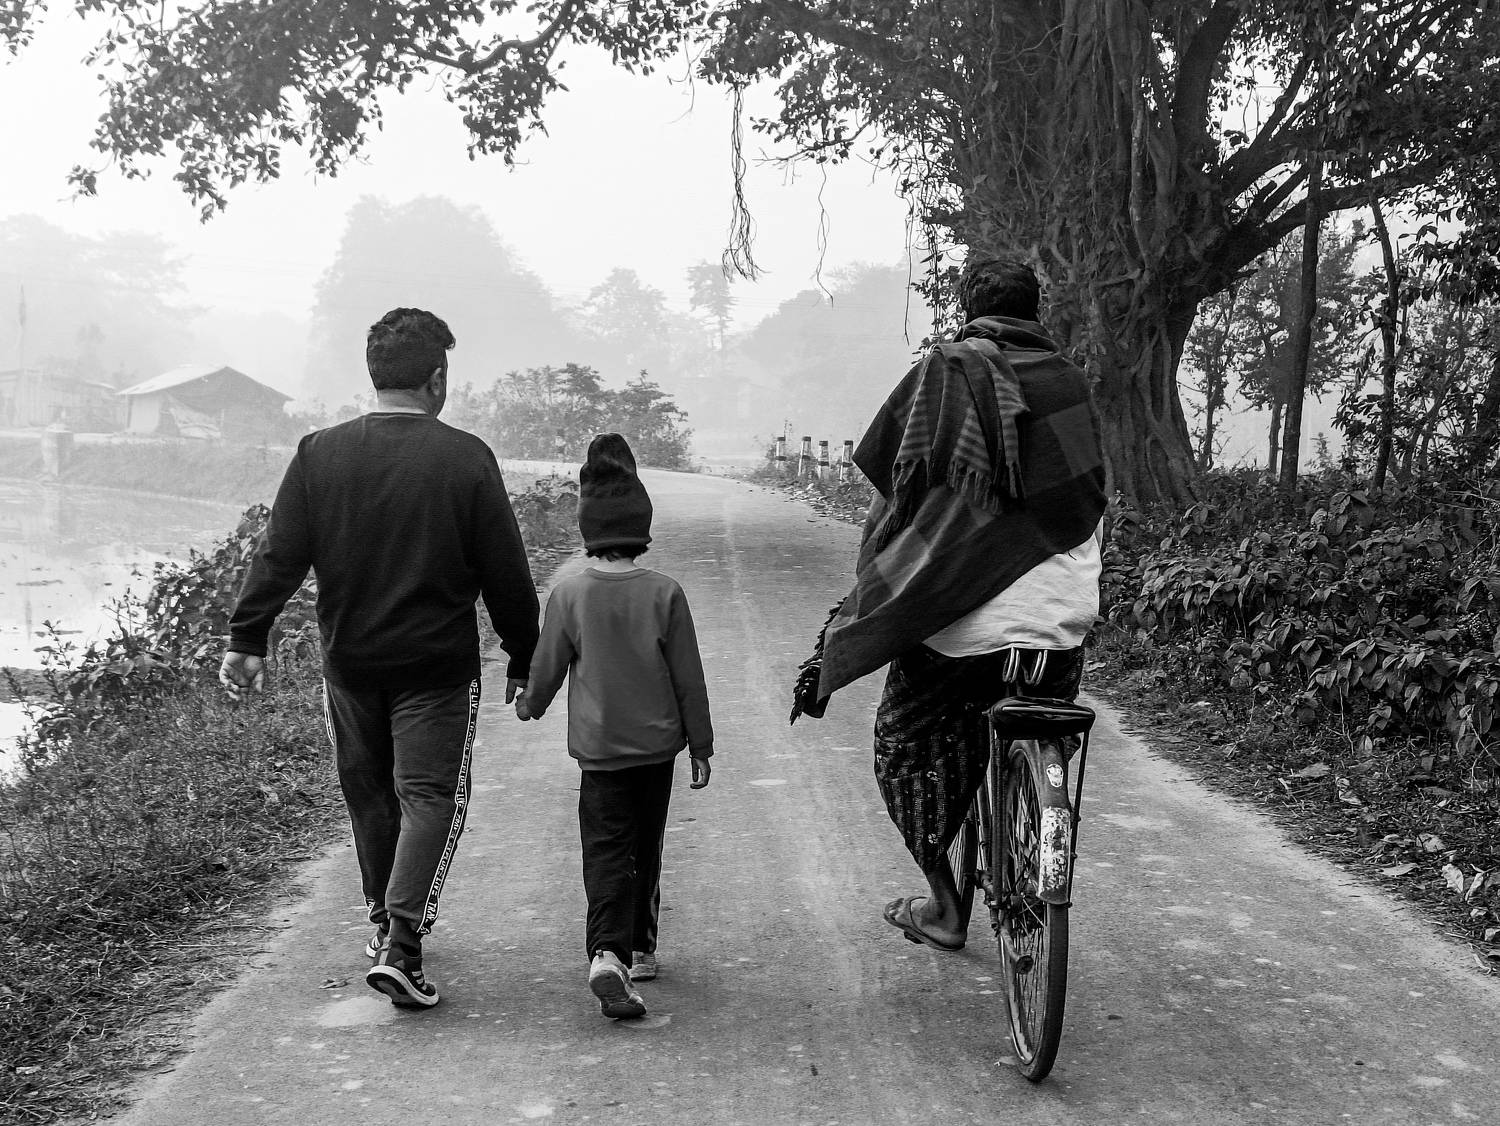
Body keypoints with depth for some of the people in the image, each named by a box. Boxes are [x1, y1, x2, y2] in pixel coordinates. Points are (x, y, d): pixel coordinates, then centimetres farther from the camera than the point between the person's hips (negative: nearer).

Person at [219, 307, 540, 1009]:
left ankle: (384, 924, 32)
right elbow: (506, 574, -5)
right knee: (430, 795, 2)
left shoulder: (319, 454, -2)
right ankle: (400, 945, -11)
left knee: (369, 793, 18)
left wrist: (247, 639, 0)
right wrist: (523, 660, 4)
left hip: (349, 661, 4)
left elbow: (278, 556, -4)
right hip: (438, 664, -3)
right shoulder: (466, 459, -10)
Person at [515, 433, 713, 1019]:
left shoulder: (568, 594, -8)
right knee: (645, 849, 17)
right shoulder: (664, 593, -8)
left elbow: (547, 669, 1)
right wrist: (700, 744, 7)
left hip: (599, 746, -1)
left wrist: (529, 704, 24)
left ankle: (608, 953, -19)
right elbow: (688, 676, -3)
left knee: (606, 850, 0)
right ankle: (640, 948, 27)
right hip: (658, 743, 1)